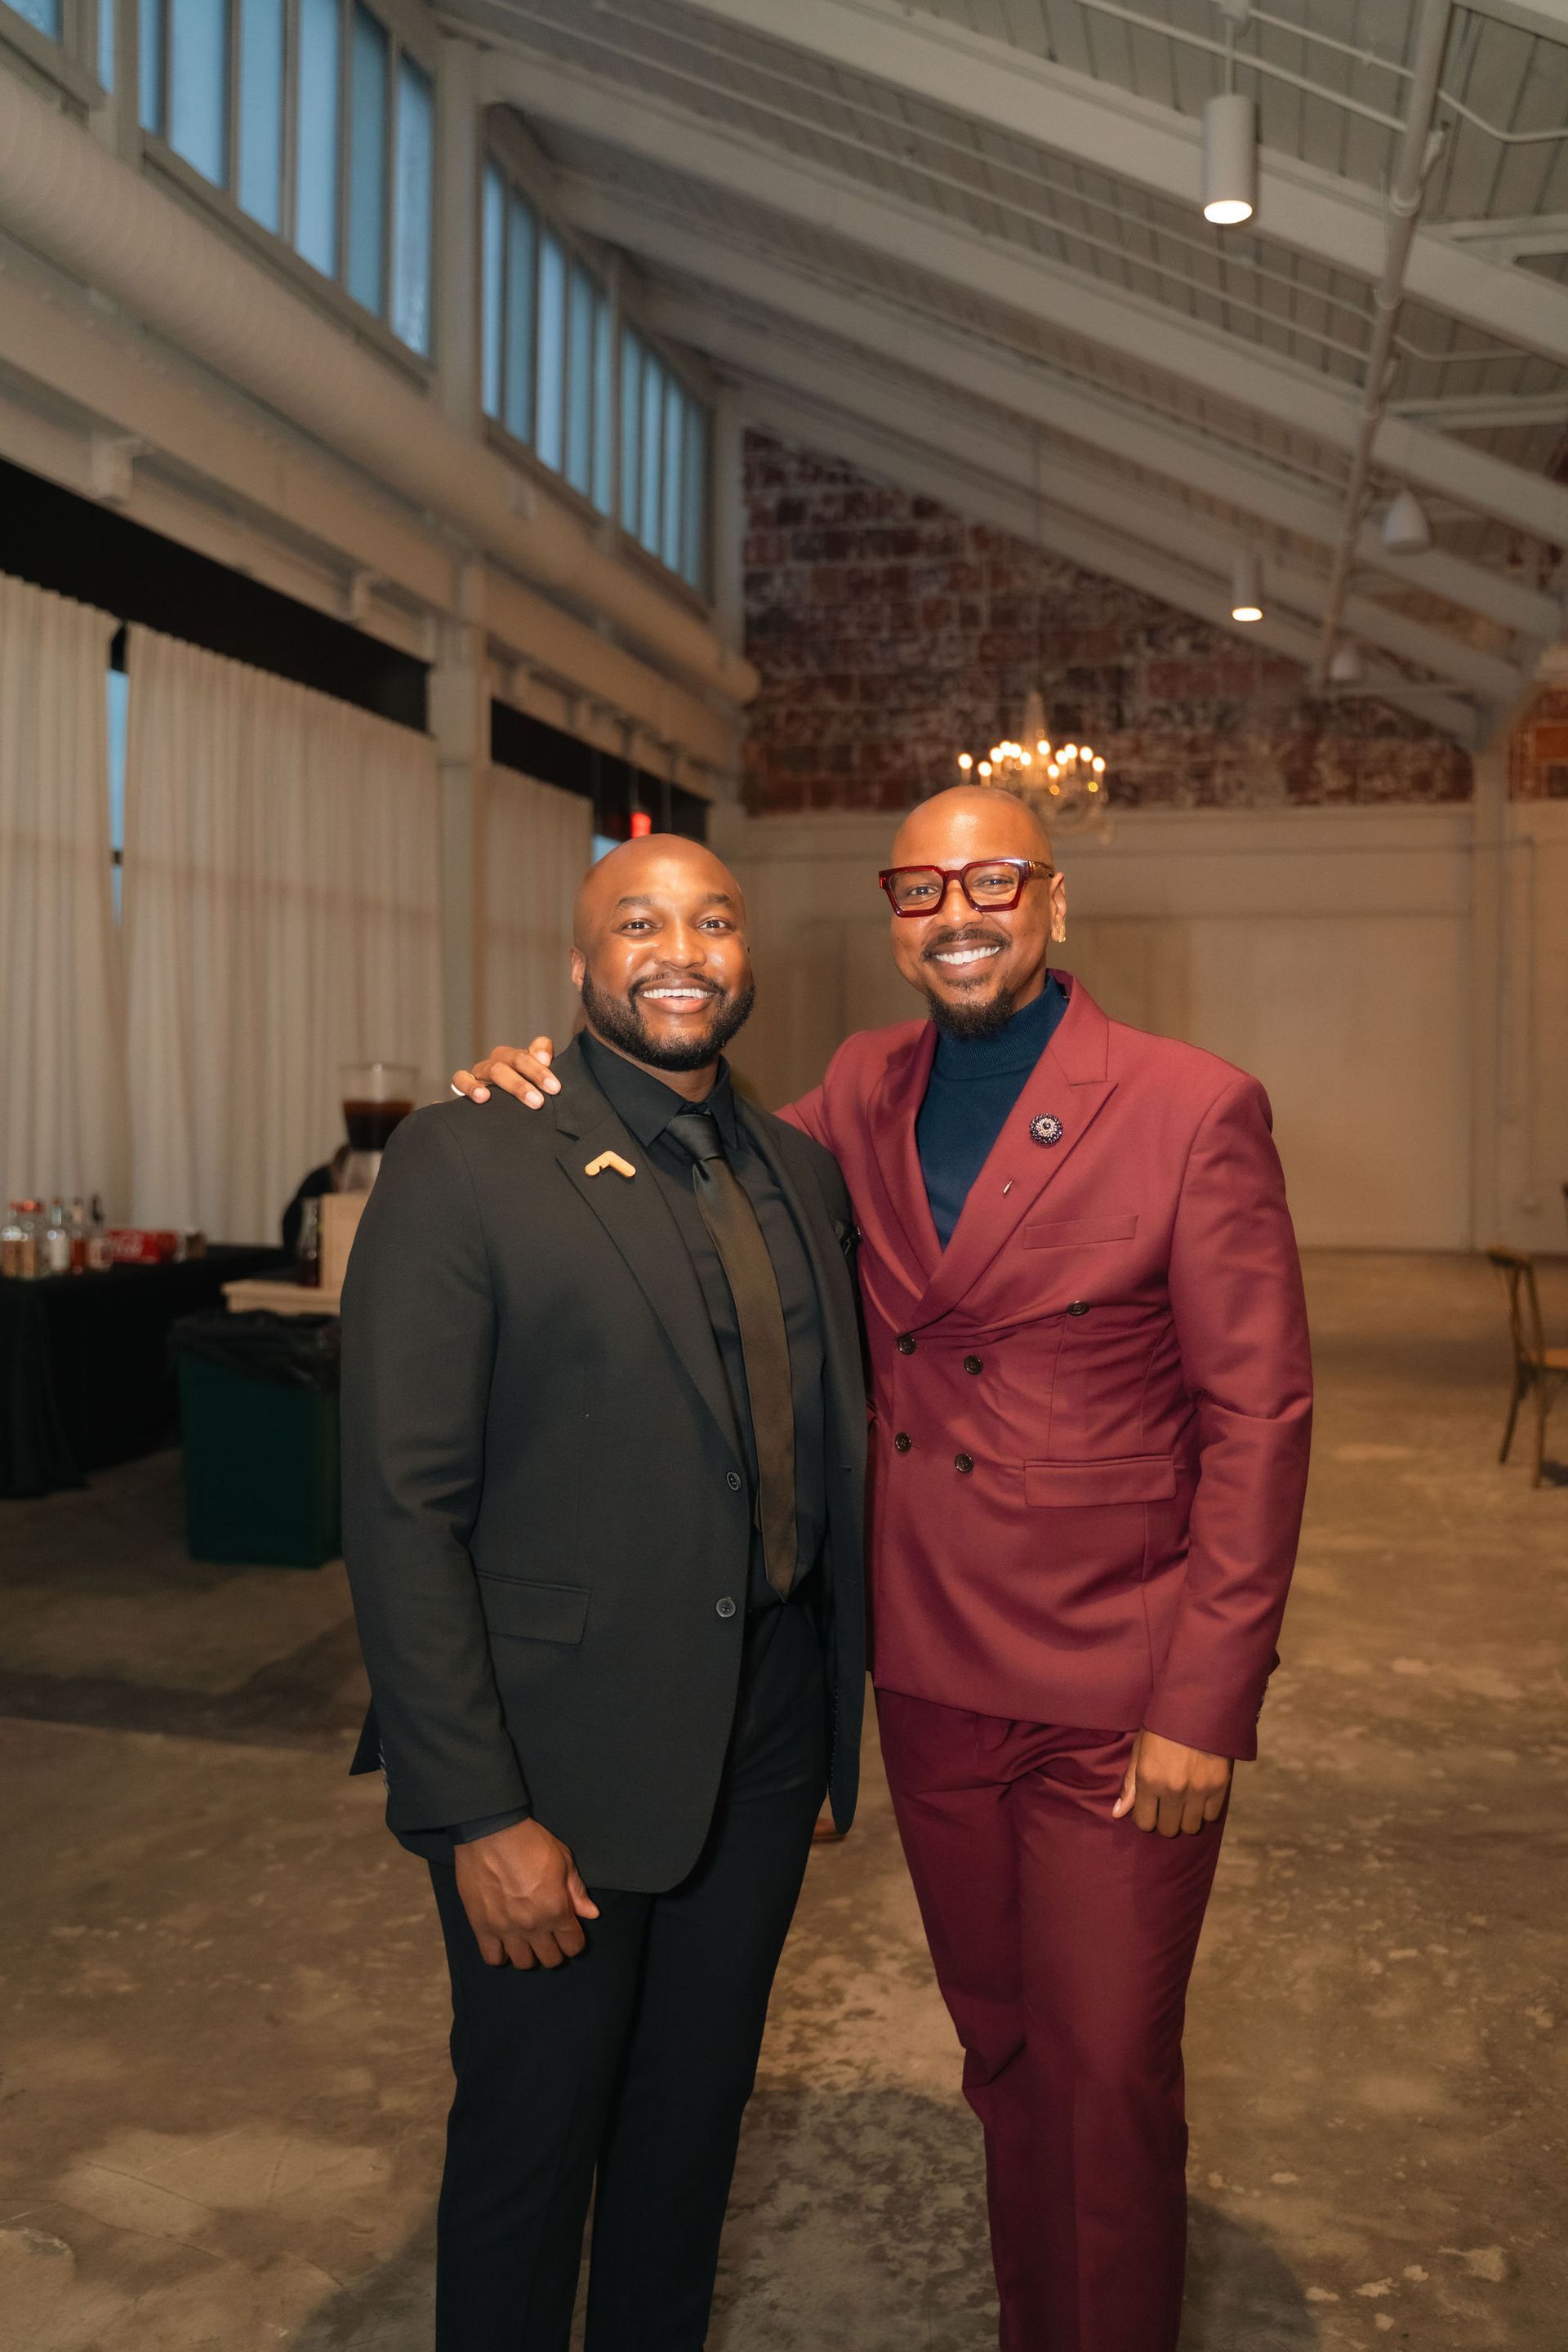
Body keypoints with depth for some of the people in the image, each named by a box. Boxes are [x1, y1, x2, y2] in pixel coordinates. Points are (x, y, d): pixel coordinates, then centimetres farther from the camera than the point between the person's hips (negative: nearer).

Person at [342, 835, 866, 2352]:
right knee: (534, 2123, 13)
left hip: (764, 1737, 6)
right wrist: (477, 1814, -17)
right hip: (559, 1752, -5)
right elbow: (401, 1511, -16)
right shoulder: (465, 1161, -13)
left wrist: (843, 1684, 6)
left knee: (698, 2101, 22)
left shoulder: (800, 1172, 6)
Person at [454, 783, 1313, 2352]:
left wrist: (1204, 1705, -14)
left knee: (1105, 2075, 8)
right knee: (999, 2049, 21)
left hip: (1115, 1694, -4)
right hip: (932, 1676, 5)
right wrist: (556, 1096, -2)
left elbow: (1258, 1417, -12)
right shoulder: (862, 1092, 3)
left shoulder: (1196, 1112, -12)